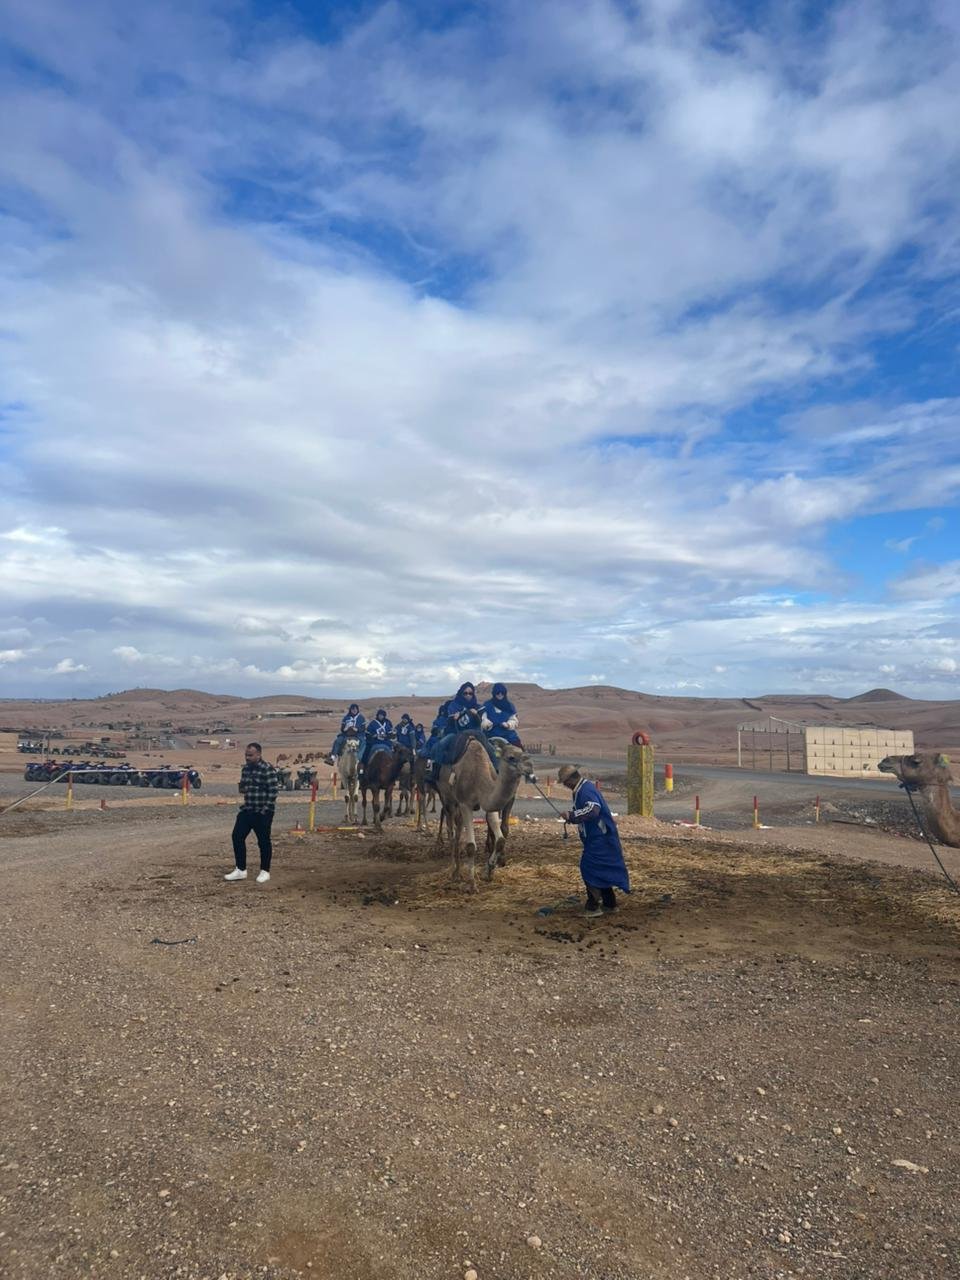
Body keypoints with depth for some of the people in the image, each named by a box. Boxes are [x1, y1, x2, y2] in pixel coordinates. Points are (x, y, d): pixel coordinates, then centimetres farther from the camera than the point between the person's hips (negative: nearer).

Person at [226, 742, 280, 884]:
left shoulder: (267, 769, -15)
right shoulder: (245, 768, 8)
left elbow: (273, 790, -17)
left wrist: (266, 809, -17)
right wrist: (243, 799, 10)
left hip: (262, 813, -7)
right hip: (246, 810, 7)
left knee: (263, 841, 3)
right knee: (237, 837, 5)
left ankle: (265, 872, 16)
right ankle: (240, 870, 17)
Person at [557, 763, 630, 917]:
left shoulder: (586, 790, -22)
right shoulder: (584, 788, 12)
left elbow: (593, 809, -37)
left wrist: (571, 816, -32)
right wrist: (572, 817, 10)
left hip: (599, 839, -11)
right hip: (599, 837, 11)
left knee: (589, 869, -7)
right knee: (601, 870, 18)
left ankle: (593, 907, -1)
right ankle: (610, 903, 28)